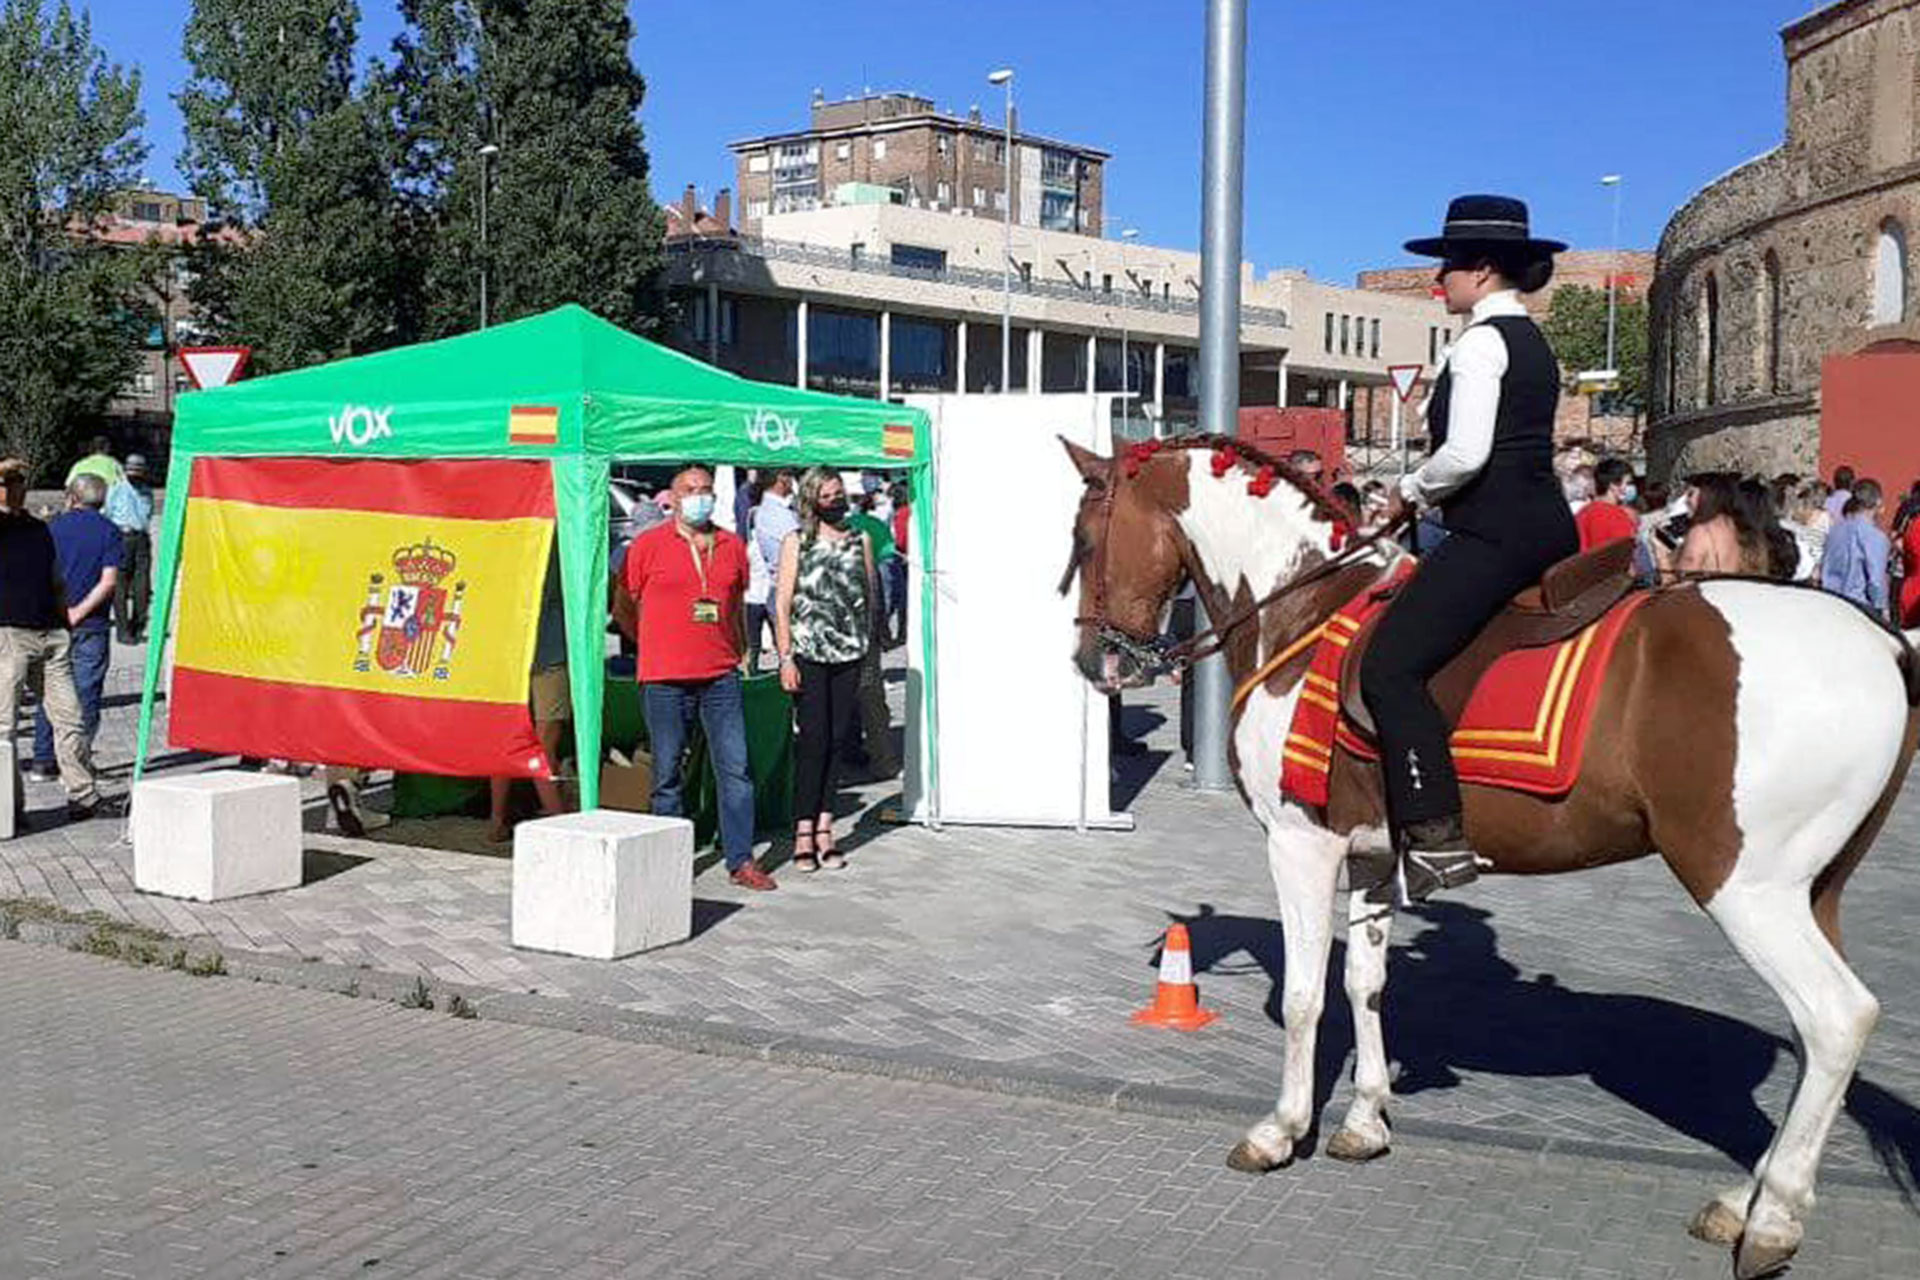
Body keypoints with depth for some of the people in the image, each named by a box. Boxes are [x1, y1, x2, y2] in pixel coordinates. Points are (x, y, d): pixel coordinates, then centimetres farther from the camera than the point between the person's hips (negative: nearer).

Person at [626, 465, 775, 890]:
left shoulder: (733, 546, 11)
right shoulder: (647, 545, 1)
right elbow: (628, 605, 8)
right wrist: (659, 647, 7)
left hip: (721, 676, 3)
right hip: (664, 679, -3)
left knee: (736, 768, 0)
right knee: (668, 772, 5)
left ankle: (741, 860, 6)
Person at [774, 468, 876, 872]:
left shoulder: (860, 540, 11)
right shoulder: (796, 543, 2)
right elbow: (782, 604, -1)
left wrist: (869, 651, 12)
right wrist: (785, 658, -8)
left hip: (850, 655, 3)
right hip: (808, 653, -3)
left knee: (836, 740, 4)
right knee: (813, 740, -6)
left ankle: (824, 828, 9)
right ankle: (804, 832, -1)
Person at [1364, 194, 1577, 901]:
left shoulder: (1481, 342, -10)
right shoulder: (1531, 340, 21)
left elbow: (1466, 453, -20)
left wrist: (1411, 490, -2)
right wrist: (1432, 494, 16)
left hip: (1496, 534, -11)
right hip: (1546, 526, 11)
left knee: (1389, 665, -16)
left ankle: (1436, 837, -22)